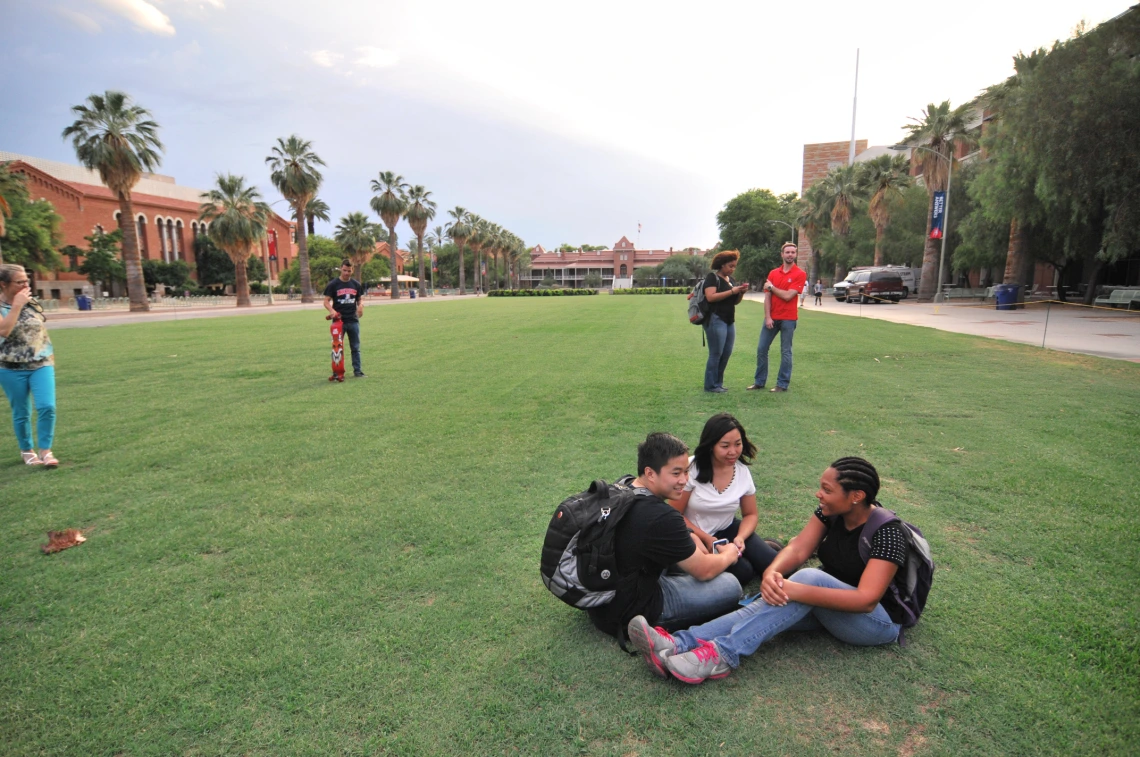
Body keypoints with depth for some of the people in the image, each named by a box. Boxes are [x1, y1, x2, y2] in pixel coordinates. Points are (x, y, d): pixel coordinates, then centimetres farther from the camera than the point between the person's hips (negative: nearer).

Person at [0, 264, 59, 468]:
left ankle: (45, 450, -1)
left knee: (47, 406, -12)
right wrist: (17, 305, -20)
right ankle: (26, 450, 25)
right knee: (21, 413, 7)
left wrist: (50, 356, 17)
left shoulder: (32, 303, 5)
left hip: (41, 364, 2)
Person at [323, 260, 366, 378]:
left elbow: (360, 299, 14)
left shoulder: (356, 284, 7)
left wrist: (360, 306, -9)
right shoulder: (333, 284, -3)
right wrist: (331, 310, -24)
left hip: (353, 320, 3)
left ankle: (357, 370, 14)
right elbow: (326, 301, -4)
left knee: (356, 347, 7)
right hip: (338, 320, -3)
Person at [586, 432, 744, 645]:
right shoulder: (660, 518, -30)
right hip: (624, 612, -8)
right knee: (730, 585, -4)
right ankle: (649, 625, 0)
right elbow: (704, 571, -13)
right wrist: (729, 554, 7)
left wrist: (690, 538, 5)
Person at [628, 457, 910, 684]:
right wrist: (771, 573, -36)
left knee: (809, 576, -34)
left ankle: (723, 654, -43)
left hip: (880, 620, -6)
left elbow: (866, 600, -32)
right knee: (776, 599, -26)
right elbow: (798, 548, -13)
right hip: (829, 601, 6)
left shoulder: (886, 532, -24)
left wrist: (796, 590, -41)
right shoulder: (830, 512, -4)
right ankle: (679, 644, -42)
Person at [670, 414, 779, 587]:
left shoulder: (743, 471, -7)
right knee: (743, 572, -23)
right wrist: (707, 539, -20)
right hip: (696, 537, -4)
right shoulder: (691, 468, -21)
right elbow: (674, 515, -13)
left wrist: (740, 538, -16)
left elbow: (751, 515, 5)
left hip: (728, 530, 4)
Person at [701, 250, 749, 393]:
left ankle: (718, 382, 18)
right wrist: (732, 291, -19)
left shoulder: (730, 279, 17)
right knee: (716, 353, -5)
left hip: (730, 321, 8)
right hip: (716, 320, -8)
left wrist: (741, 293, 0)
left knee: (726, 353, 8)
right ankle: (711, 385, 3)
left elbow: (735, 301, 20)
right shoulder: (712, 276, -7)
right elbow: (710, 297, -20)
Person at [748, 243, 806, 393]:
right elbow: (767, 297, 4)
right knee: (761, 349, 5)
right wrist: (767, 317, -6)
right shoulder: (773, 273, 8)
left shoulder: (800, 274, -5)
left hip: (788, 319, -4)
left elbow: (788, 296, -14)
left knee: (785, 352, 3)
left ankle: (782, 384, 10)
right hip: (771, 317, 5)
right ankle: (759, 381, 16)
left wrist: (771, 287, -3)